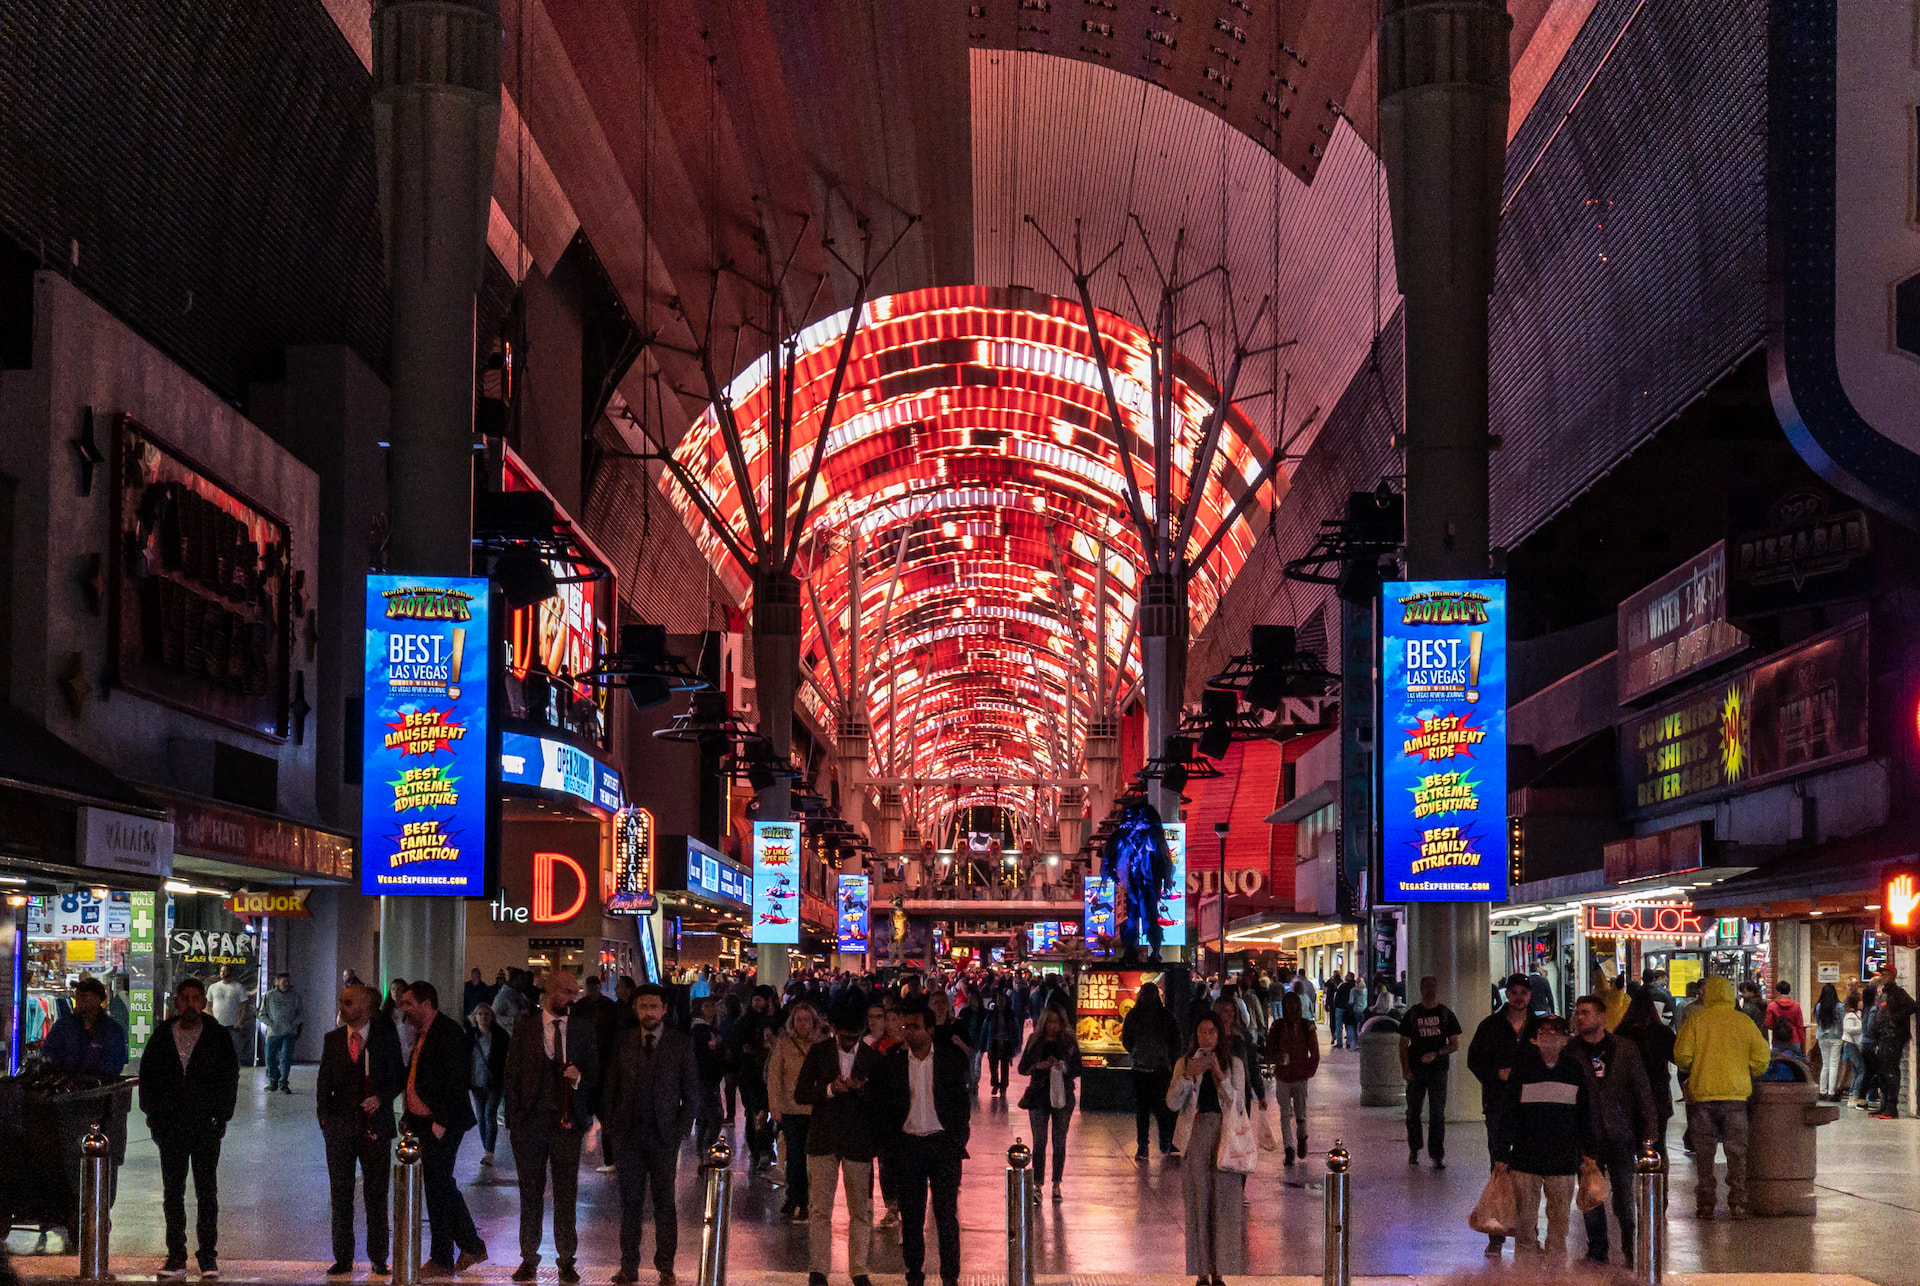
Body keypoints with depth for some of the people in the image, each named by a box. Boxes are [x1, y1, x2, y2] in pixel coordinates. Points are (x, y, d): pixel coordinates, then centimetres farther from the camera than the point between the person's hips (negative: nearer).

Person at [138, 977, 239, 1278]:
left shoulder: (217, 1036, 3)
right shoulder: (162, 1036, 8)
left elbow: (230, 1076, 5)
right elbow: (147, 1075, 13)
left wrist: (221, 1116, -3)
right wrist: (153, 1115, 4)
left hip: (206, 1126, -2)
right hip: (170, 1126, 2)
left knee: (206, 1191, -3)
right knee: (172, 1192, 4)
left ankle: (208, 1256, 2)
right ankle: (176, 1257, 8)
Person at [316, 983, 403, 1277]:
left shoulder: (386, 1038, 1)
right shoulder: (333, 1040, 8)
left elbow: (399, 1077, 4)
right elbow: (323, 1082, 11)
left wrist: (381, 1097, -13)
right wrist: (324, 1117, 1)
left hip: (375, 1125, -2)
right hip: (340, 1126, 2)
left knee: (376, 1192, 2)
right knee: (340, 1194, 4)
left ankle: (378, 1258, 10)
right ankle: (343, 1259, 11)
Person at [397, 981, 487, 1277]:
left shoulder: (449, 1033, -15)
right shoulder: (422, 1034, 15)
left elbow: (457, 1082, -20)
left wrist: (441, 1122, -21)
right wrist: (411, 1118, 13)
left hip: (443, 1125, -10)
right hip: (426, 1123, 10)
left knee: (438, 1188, -4)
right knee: (442, 1186, 15)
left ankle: (442, 1261, 4)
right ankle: (472, 1246, 25)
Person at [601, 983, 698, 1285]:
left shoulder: (681, 1043, 1)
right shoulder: (623, 1042, 6)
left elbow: (691, 1091, 3)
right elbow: (610, 1087, 9)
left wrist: (681, 1130, -5)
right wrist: (608, 1126, 2)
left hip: (663, 1134, -2)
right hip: (627, 1133, 2)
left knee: (664, 1202, 2)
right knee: (630, 1201, 5)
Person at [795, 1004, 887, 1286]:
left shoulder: (873, 1057, 3)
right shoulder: (819, 1052, 3)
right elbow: (800, 1094, 2)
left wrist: (862, 1090, -17)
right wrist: (830, 1090, -14)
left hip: (858, 1141, 0)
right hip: (823, 1141, 0)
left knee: (860, 1210, 4)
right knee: (819, 1209, -1)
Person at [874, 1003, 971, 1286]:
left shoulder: (952, 1058, 0)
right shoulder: (892, 1063, 3)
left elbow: (962, 1102, 3)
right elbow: (882, 1107, 6)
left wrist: (958, 1142, -4)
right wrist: (890, 1147, -1)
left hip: (943, 1143, -1)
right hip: (908, 1144, 1)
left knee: (947, 1215, -1)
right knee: (911, 1217, 5)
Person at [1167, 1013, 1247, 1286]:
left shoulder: (1234, 1065, 6)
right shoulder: (1185, 1063, 6)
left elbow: (1237, 1104, -3)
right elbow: (1173, 1103, -2)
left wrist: (1218, 1075, -13)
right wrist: (1189, 1075, -16)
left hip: (1224, 1139, 0)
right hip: (1196, 1137, 0)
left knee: (1224, 1202, -2)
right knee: (1198, 1204, -1)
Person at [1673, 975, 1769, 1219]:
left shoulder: (1696, 1020, -3)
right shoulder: (1745, 1022, 2)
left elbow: (1682, 1056, -8)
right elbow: (1761, 1059, 2)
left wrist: (1689, 1070, 13)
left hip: (1702, 1092, -1)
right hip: (1736, 1094, 1)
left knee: (1704, 1152, 7)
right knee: (1737, 1152, 8)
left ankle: (1706, 1205, 7)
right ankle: (1737, 1203, 4)